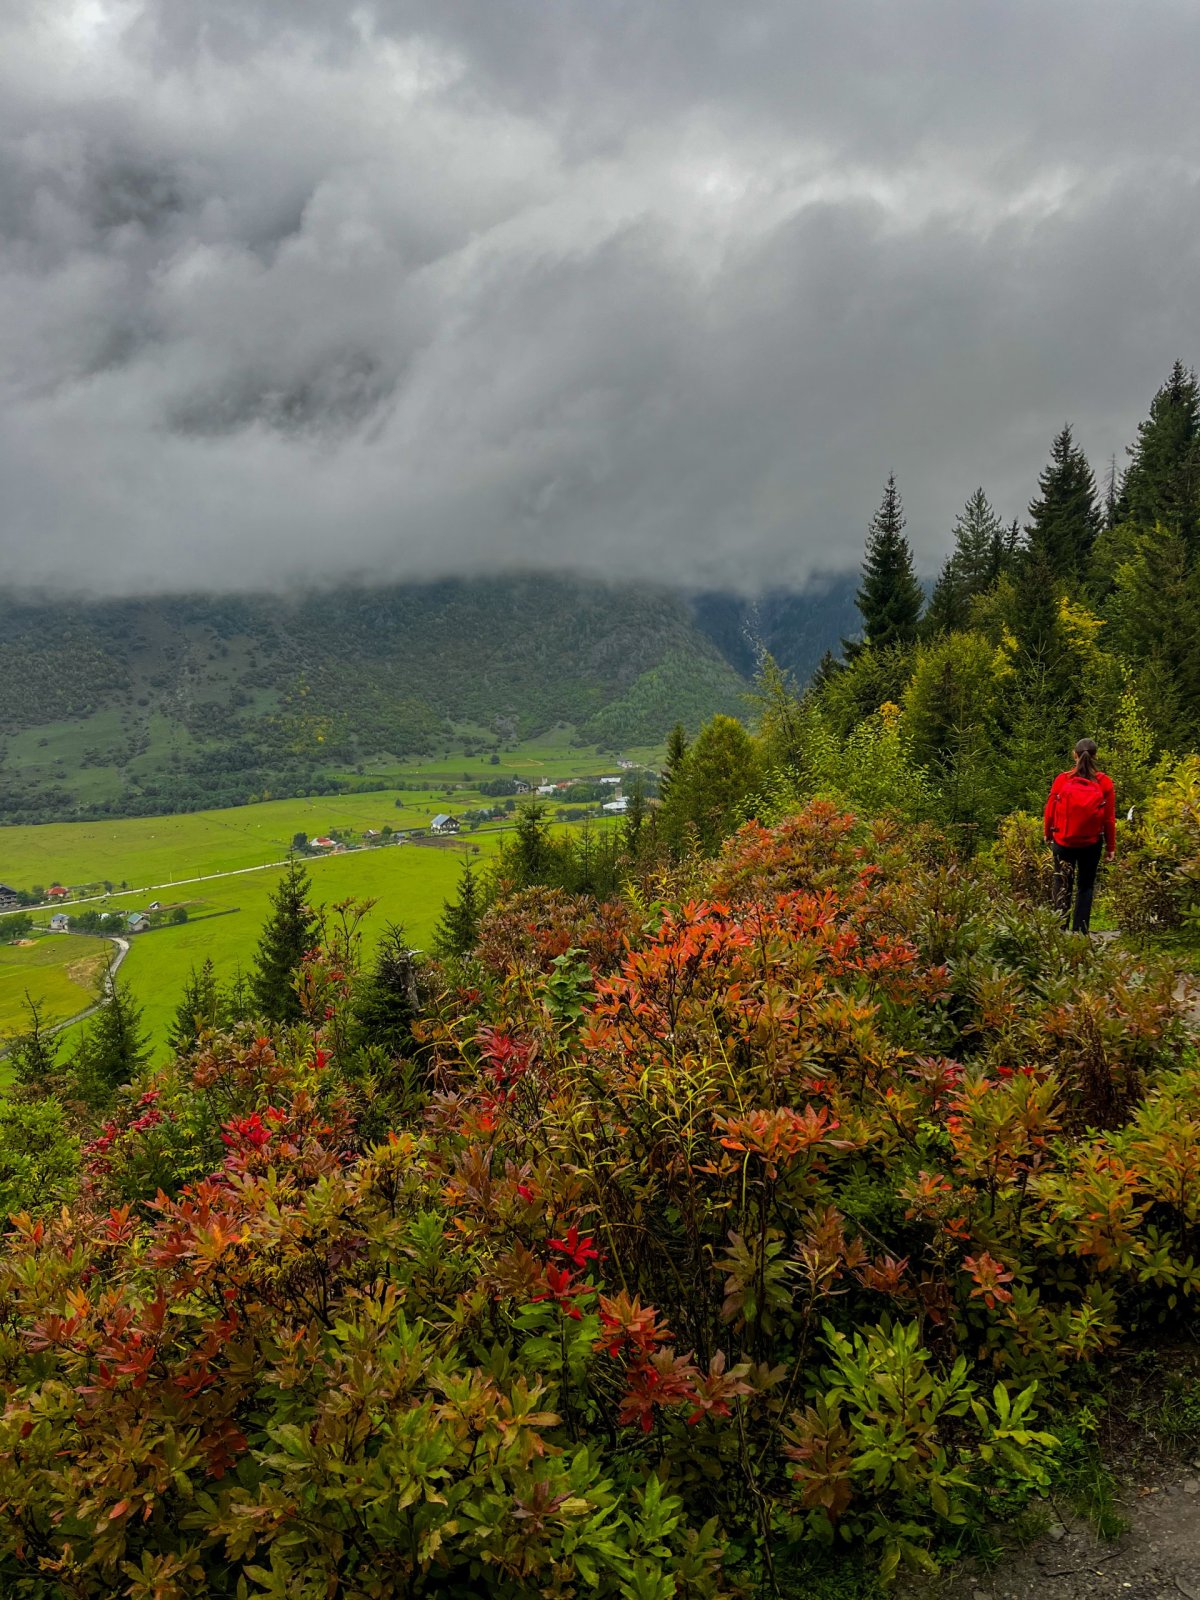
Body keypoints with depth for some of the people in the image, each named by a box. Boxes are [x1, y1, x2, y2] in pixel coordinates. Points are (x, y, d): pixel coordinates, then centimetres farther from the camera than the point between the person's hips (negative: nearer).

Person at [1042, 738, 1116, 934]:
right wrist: (1111, 846, 5)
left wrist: (1048, 835, 15)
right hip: (1092, 843, 0)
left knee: (1062, 886, 13)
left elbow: (1050, 810, -2)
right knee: (1086, 886, 11)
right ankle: (1080, 931, 7)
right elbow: (1110, 818, -4)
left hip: (1063, 841, 0)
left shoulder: (1062, 780, -9)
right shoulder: (1104, 782, -8)